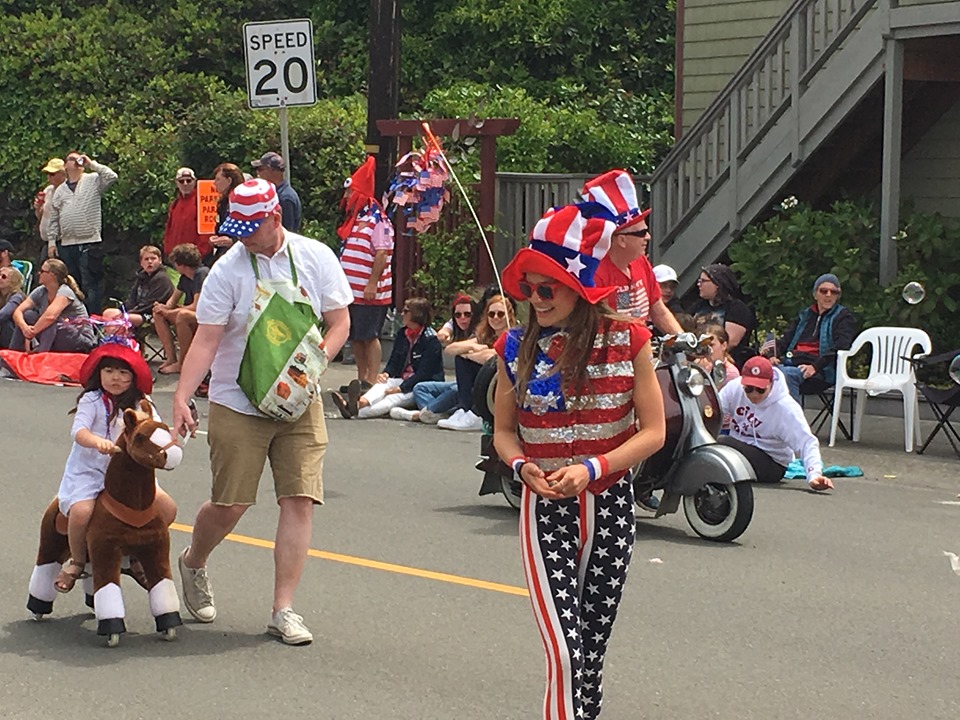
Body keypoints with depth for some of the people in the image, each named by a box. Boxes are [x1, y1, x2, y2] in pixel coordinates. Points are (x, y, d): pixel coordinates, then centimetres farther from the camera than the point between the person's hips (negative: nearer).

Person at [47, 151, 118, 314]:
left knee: (90, 286, -7)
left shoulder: (93, 181, 5)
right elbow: (54, 219, 17)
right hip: (66, 245, 5)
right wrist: (52, 241, 9)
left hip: (89, 244, -5)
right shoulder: (60, 190, 17)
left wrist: (92, 164, -8)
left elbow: (112, 177, -14)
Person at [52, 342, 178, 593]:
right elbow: (78, 431, -23)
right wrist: (97, 442, -45)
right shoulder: (92, 401, -7)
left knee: (167, 508, -11)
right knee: (81, 511, -32)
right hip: (88, 471, -4)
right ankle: (77, 562, -1)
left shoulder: (141, 404, 5)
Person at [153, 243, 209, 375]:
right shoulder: (185, 278, 9)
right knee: (158, 314, 2)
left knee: (183, 315, -36)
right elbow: (173, 300, 18)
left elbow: (196, 306, -24)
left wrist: (168, 312, -15)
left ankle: (182, 363, -23)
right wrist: (164, 307, -7)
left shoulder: (202, 274, -19)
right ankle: (171, 358, -9)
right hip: (192, 315, 10)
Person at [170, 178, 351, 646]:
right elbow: (206, 340, -10)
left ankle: (283, 610, 0)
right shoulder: (228, 269, -7)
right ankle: (193, 564, 31)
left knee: (299, 499, -7)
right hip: (236, 404, -2)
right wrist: (181, 397, -22)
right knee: (230, 504, -2)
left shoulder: (316, 258, 0)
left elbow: (339, 323, 6)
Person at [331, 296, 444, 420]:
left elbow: (423, 373, -17)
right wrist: (386, 373, -9)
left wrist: (401, 388, -26)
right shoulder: (402, 335, 13)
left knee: (396, 398, -33)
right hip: (403, 380, 7)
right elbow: (394, 361, 14)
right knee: (383, 383, -26)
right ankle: (361, 402, -59)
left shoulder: (431, 341, -11)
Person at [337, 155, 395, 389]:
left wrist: (372, 283, -23)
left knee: (369, 336, -6)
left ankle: (371, 381, -3)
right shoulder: (353, 219, 16)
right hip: (351, 290, 9)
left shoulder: (377, 219, -12)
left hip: (370, 292, -9)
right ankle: (361, 379, 19)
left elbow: (381, 254, -18)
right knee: (354, 337, 12)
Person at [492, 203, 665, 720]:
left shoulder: (627, 341, -6)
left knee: (594, 646, 12)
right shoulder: (517, 347, -1)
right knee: (563, 651, -14)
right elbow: (504, 428, 7)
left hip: (610, 503, 1)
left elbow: (653, 430, -6)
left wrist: (592, 469, -20)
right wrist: (522, 465, -15)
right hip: (546, 507, -1)